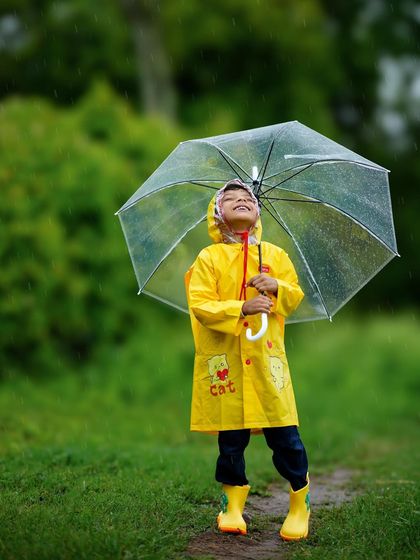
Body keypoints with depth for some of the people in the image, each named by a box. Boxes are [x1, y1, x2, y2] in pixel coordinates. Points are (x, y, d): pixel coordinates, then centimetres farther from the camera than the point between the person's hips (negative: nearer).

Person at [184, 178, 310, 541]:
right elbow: (199, 305, -10)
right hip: (225, 361, -1)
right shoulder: (208, 259, -1)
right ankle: (233, 505, 21)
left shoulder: (275, 255, 7)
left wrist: (278, 288, -12)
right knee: (231, 438, 5)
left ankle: (301, 503, 16)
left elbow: (296, 296, 10)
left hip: (266, 358, 1)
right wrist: (242, 309, -22)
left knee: (284, 436, -1)